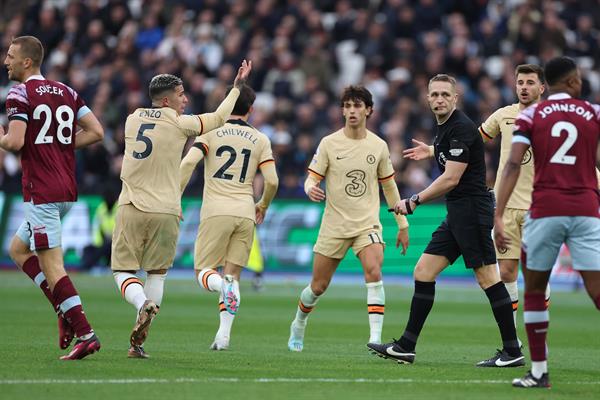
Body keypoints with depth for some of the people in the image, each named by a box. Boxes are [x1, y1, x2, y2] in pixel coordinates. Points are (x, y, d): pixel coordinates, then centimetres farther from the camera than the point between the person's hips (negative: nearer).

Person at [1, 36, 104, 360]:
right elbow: (95, 131, 9)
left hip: (41, 193, -8)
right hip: (67, 191, 8)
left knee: (52, 267, -6)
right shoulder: (65, 92, 14)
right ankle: (66, 311, 10)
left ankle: (85, 334, -12)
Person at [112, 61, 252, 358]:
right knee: (157, 273, 10)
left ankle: (144, 305, -26)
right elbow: (218, 118, 11)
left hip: (131, 209, 2)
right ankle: (139, 342, 2)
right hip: (165, 211, -2)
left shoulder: (133, 119, 8)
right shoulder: (180, 124, -3)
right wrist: (238, 85, 22)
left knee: (123, 270, 7)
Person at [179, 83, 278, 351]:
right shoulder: (261, 140, 10)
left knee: (203, 271, 4)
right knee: (232, 274, 8)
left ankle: (222, 286, -31)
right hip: (245, 213, 2)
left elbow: (188, 162, -10)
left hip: (215, 211, -2)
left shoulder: (211, 131, 5)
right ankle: (224, 334, -4)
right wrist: (263, 206, 22)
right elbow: (271, 181, 3)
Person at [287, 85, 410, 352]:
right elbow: (312, 179, -2)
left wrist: (402, 224, 14)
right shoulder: (329, 143, -3)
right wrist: (311, 189, -27)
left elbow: (389, 186, 13)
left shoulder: (378, 146, 2)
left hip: (367, 223, 0)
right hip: (334, 225, 0)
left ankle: (376, 338, -27)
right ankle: (299, 325, 37)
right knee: (318, 287, 7)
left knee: (374, 272, -25)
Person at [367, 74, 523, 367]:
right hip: (457, 213, 10)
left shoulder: (461, 128, -14)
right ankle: (406, 347, 10)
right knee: (423, 271, 8)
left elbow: (451, 179, -17)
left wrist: (414, 201, -11)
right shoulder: (444, 128, 16)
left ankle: (513, 351, -7)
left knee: (487, 276, -10)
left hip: (472, 209, -10)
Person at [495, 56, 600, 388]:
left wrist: (498, 216, -9)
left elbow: (513, 165, -6)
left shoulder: (531, 116, 3)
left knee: (534, 290, 14)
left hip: (545, 211, 0)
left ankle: (539, 371, 14)